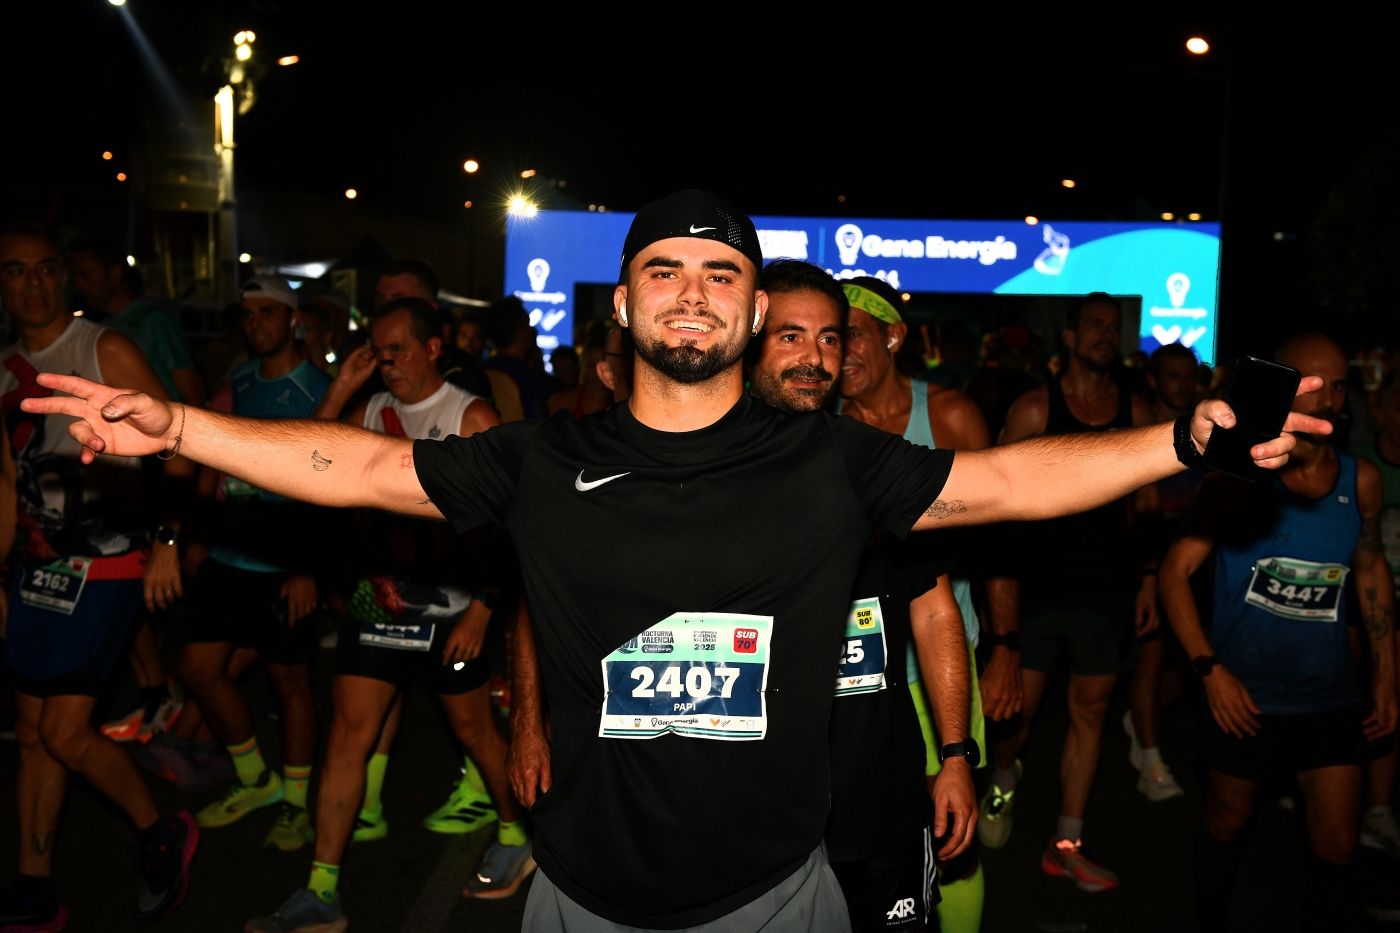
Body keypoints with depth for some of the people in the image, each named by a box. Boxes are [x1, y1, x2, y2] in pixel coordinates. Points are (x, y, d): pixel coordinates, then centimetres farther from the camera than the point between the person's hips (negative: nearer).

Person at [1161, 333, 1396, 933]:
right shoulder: (1240, 478, -12)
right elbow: (1176, 571, -12)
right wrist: (1210, 669, -19)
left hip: (1330, 697, 3)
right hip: (1243, 692, -3)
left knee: (1338, 845, 5)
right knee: (1229, 820, 15)